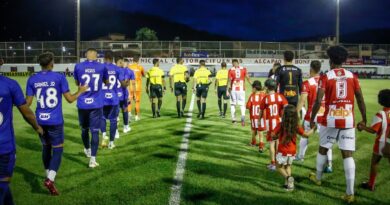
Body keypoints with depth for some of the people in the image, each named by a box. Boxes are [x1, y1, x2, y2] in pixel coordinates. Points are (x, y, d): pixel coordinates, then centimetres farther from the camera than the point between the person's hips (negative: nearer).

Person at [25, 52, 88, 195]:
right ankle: (50, 179, -13)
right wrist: (80, 91, 12)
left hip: (40, 120, 4)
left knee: (46, 147, 21)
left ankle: (48, 175, 32)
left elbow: (27, 103, 1)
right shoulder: (59, 77, -9)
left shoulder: (32, 80, -1)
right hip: (55, 120, -3)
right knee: (58, 149, 4)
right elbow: (70, 99, -7)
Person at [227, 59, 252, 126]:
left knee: (233, 104, 14)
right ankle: (243, 118, -14)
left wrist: (227, 90, -3)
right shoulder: (243, 69, 1)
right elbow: (248, 78, 1)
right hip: (241, 89, 1)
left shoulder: (231, 70, -3)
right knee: (242, 105, 4)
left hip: (233, 89, 0)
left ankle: (233, 119, 14)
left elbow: (229, 81, -6)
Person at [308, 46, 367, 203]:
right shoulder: (352, 76, 5)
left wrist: (312, 119, 0)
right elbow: (360, 99, 5)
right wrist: (364, 119, 15)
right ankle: (350, 193, -2)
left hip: (330, 120, -1)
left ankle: (317, 178, 39)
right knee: (348, 155, 1)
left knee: (323, 149, 19)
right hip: (348, 120, 2)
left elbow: (318, 101, -10)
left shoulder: (326, 77, -3)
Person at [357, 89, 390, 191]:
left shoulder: (380, 115, -18)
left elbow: (373, 130, -19)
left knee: (374, 162, 14)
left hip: (382, 142, -4)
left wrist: (362, 127, -7)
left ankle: (371, 184, 23)